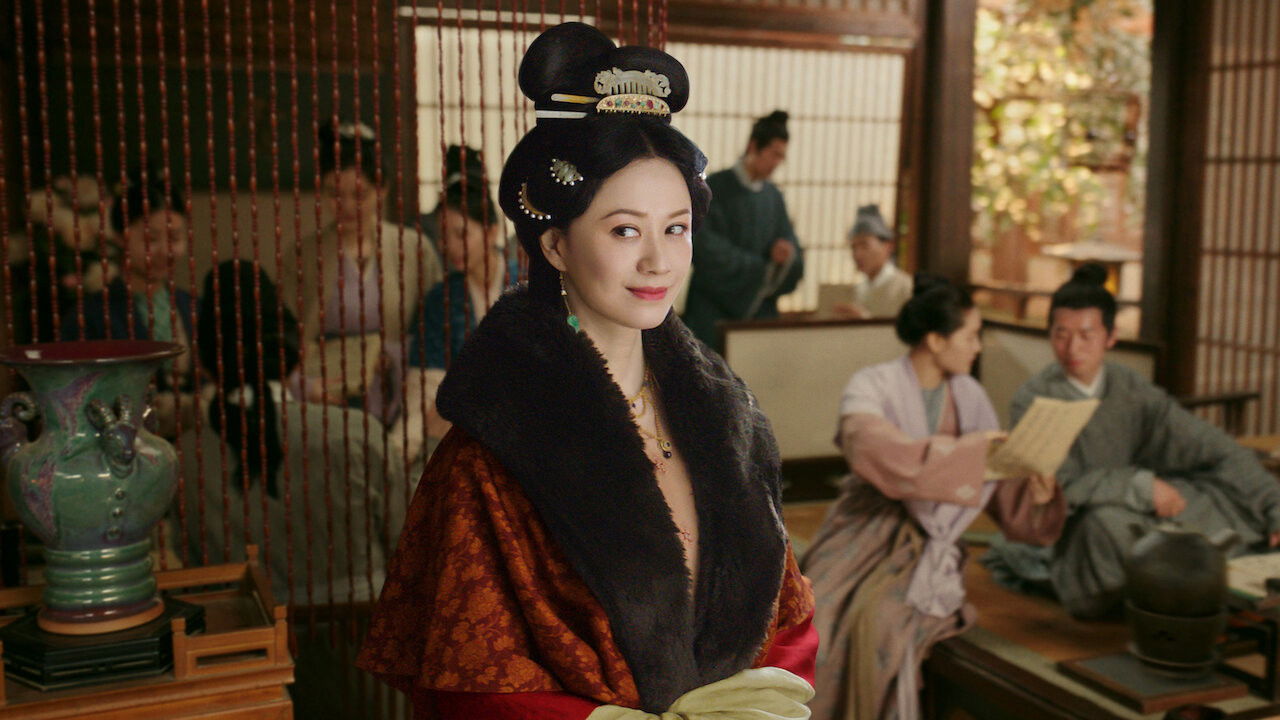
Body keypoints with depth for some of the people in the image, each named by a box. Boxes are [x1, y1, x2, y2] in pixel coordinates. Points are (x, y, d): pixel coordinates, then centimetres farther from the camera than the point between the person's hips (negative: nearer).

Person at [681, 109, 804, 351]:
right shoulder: (715, 188, -5)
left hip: (759, 312, 5)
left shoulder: (774, 197, 11)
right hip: (715, 312, -5)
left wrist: (785, 255, -14)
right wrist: (759, 268, -11)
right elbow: (707, 249, -12)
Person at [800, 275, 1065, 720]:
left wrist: (1035, 493, -11)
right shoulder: (870, 386, -4)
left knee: (878, 621, -28)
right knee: (820, 617, -27)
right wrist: (960, 448, -24)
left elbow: (997, 486, 10)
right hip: (868, 530, -2)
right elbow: (876, 453, -24)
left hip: (927, 540, 2)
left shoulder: (970, 396, 9)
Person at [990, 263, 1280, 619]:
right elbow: (1060, 486, -21)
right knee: (1105, 521, -36)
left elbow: (1216, 449, 1)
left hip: (1140, 516, 4)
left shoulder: (1133, 390, 1)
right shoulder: (1033, 400, -11)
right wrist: (1143, 485, -21)